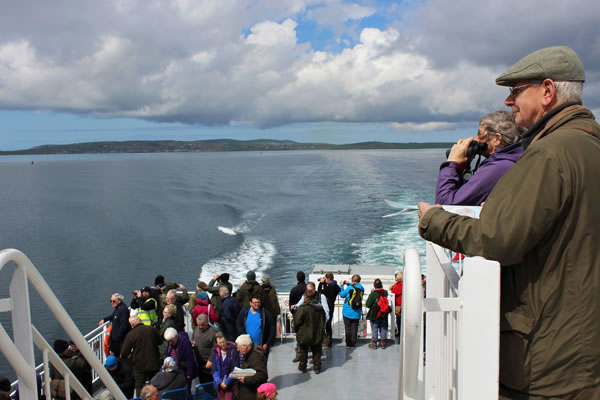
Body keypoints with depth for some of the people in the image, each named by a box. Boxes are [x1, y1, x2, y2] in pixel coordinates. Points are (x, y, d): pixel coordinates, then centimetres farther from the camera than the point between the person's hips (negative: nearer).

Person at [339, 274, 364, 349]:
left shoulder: (349, 288, -16)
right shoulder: (362, 288, -3)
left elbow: (342, 295, -2)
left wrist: (341, 286, 9)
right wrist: (349, 284, 19)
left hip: (348, 312, -3)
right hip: (357, 313, 3)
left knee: (347, 329, 10)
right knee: (354, 329, 9)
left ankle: (348, 344, 16)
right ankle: (353, 344, 10)